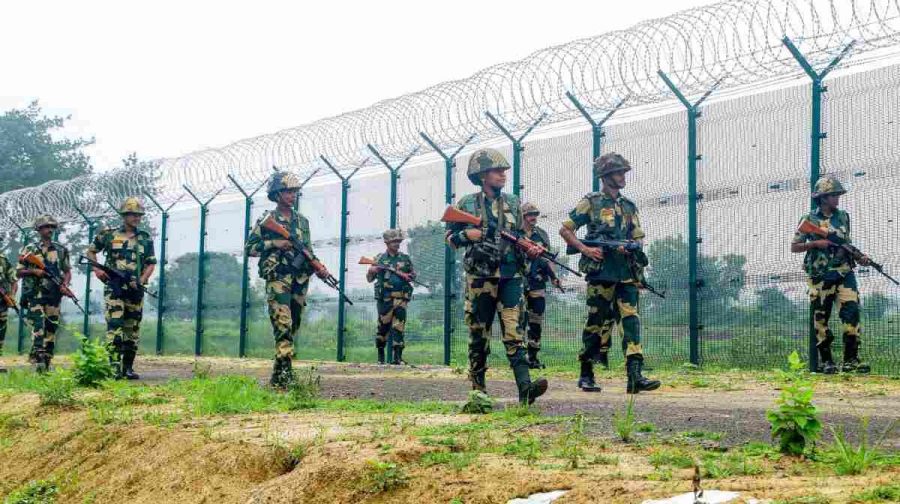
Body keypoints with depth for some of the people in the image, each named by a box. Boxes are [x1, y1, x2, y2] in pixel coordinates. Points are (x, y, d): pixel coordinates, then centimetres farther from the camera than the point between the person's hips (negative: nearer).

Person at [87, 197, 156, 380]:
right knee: (114, 326, -13)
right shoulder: (109, 234, 4)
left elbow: (151, 263, 10)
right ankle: (115, 367, -17)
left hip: (135, 290, 3)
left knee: (133, 329, 7)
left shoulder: (145, 239, 10)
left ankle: (128, 367, 15)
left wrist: (141, 280, -6)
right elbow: (90, 251, 16)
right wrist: (97, 269, 0)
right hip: (114, 288, -3)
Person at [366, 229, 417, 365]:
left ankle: (397, 356, -6)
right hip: (384, 298, 0)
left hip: (401, 298, 1)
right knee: (383, 326, 4)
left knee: (398, 328, -5)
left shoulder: (405, 259, 9)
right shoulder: (379, 259, 5)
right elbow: (369, 279, 10)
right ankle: (380, 354, 22)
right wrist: (371, 270, -11)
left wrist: (408, 276, -4)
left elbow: (413, 275, 18)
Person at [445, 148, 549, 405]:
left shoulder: (513, 202, 11)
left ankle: (525, 386, -21)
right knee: (479, 332, 6)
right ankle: (478, 388, 17)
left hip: (510, 276, 1)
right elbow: (450, 237, 8)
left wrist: (531, 249, -2)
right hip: (480, 277, -1)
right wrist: (467, 235, -12)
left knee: (513, 329, -11)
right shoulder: (467, 204, 3)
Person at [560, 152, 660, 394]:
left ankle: (635, 376, -15)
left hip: (627, 272, 4)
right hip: (601, 272, -4)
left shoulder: (629, 206, 17)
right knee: (597, 323, 1)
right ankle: (586, 374, 15)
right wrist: (585, 249, -12)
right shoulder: (591, 203, 2)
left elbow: (638, 238, 16)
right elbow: (565, 230, 1)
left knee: (631, 319, -9)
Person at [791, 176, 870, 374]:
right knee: (821, 318, 3)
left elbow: (846, 244, 20)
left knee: (852, 313, -9)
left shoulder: (843, 217, 11)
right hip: (820, 276, -3)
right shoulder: (809, 220, -1)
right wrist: (815, 243, -14)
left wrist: (859, 257, 2)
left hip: (844, 273, 3)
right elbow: (794, 247, 0)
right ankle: (825, 361, 13)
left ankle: (851, 360, -6)